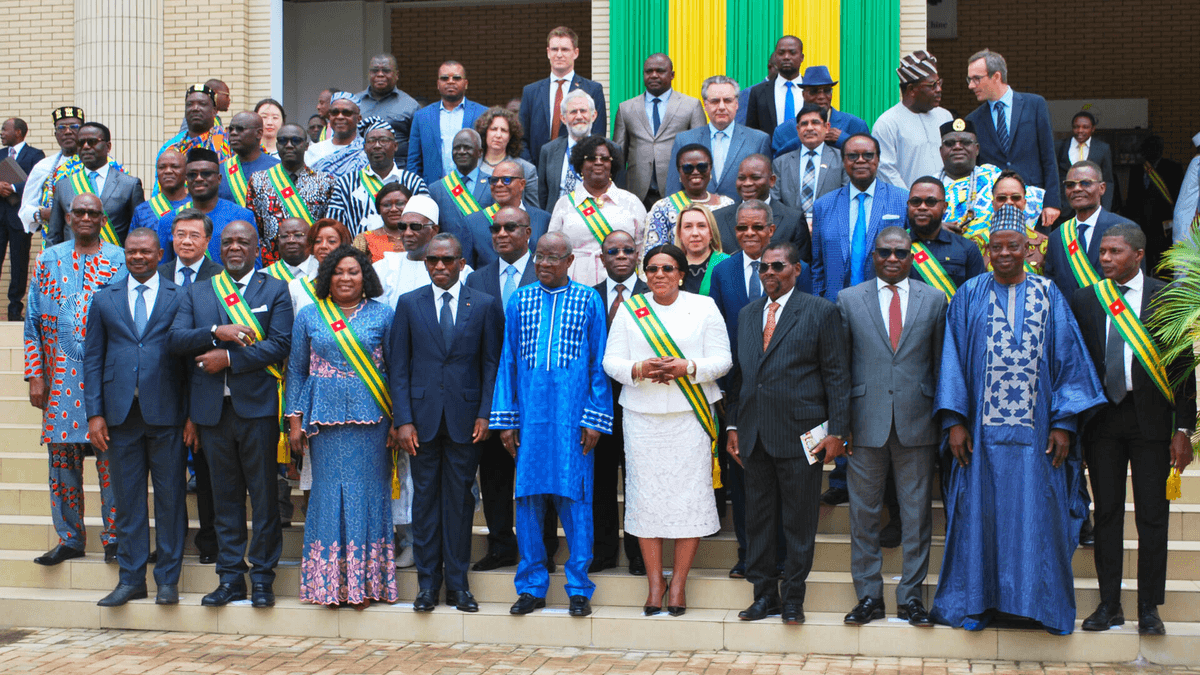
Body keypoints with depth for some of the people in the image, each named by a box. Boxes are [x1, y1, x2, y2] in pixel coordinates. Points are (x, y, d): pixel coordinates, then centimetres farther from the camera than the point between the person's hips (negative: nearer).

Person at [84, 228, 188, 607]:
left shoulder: (180, 298, 5)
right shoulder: (104, 301, 12)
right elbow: (92, 359, 10)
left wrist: (192, 415, -4)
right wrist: (95, 413, 1)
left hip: (166, 415, -2)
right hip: (121, 415, 2)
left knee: (170, 497, 2)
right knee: (127, 500, 7)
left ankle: (168, 579, 11)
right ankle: (131, 579, 15)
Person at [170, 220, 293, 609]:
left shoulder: (274, 290, 5)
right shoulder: (197, 293, 15)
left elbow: (280, 344, -7)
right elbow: (176, 340, 2)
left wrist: (229, 357, -13)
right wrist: (216, 332, -13)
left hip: (257, 405, -3)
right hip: (212, 408, 3)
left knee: (264, 495, 0)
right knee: (225, 496, 8)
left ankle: (262, 577, 8)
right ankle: (230, 577, 15)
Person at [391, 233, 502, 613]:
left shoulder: (484, 305, 5)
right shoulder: (409, 304, 7)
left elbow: (491, 364, 4)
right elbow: (398, 366, 4)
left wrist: (485, 414, -5)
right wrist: (402, 420, -4)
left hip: (465, 417, -1)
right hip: (423, 417, 1)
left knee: (459, 499, 4)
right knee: (425, 498, 5)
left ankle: (457, 582, 12)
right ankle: (427, 583, 13)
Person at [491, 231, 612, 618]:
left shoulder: (589, 301, 4)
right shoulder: (519, 301, 9)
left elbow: (598, 364, 3)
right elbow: (508, 362, 10)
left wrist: (595, 418, -4)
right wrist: (505, 419, 4)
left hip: (572, 415, -2)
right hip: (529, 415, 2)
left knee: (575, 498, 0)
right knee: (528, 498, 4)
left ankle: (579, 588, 9)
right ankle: (532, 587, 14)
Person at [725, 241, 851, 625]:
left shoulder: (820, 311, 0)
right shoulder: (747, 314, 15)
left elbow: (837, 374, -3)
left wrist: (837, 431, -8)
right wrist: (732, 426, 10)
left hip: (800, 434, -5)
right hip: (754, 435, 5)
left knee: (799, 521, 2)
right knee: (758, 519, 9)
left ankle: (793, 598, 13)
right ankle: (764, 595, 20)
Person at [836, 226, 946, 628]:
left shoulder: (934, 300, 8)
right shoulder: (849, 300, 6)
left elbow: (941, 364, 8)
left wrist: (943, 420, 5)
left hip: (916, 423, 0)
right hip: (866, 423, 0)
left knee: (917, 513, 4)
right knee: (864, 513, 5)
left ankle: (910, 596, 15)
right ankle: (869, 597, 15)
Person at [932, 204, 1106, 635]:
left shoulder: (1049, 296, 6)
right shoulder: (969, 296, 5)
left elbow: (1067, 360, 5)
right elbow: (953, 359, 4)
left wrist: (1064, 423, -2)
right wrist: (954, 421, -4)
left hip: (1034, 430, 0)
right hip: (981, 428, 0)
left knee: (1037, 513, 3)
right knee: (981, 513, 4)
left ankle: (1041, 602, 15)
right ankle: (977, 601, 16)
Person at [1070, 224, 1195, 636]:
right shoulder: (1084, 300, 6)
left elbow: (1183, 366, -1)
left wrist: (1183, 428, -6)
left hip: (1150, 417, -2)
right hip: (1101, 416, 2)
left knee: (1153, 515, 1)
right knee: (1107, 512, 6)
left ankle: (1149, 608, 10)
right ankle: (1109, 605, 14)